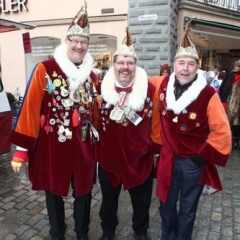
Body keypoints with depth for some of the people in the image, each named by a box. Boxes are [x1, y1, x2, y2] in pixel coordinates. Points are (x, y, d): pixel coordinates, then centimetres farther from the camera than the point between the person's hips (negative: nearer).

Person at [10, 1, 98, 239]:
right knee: (54, 192, 16)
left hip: (83, 145, 4)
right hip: (52, 143, -3)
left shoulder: (91, 75, 7)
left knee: (83, 192, 16)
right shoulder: (45, 69, -9)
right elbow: (30, 108, -11)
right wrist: (21, 148, -12)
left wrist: (98, 139, 14)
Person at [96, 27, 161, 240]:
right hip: (108, 154, 1)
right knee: (109, 197, 21)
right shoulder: (102, 88, -6)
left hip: (139, 155, 0)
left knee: (142, 199, 19)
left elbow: (155, 121, -2)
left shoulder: (149, 88, -8)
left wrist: (155, 148, 1)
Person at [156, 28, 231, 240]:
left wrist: (204, 156, -11)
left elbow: (222, 131, -12)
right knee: (166, 205, 20)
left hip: (193, 161, -3)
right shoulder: (164, 86, -5)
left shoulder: (208, 94, -17)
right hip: (168, 157, 4)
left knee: (187, 209, 17)